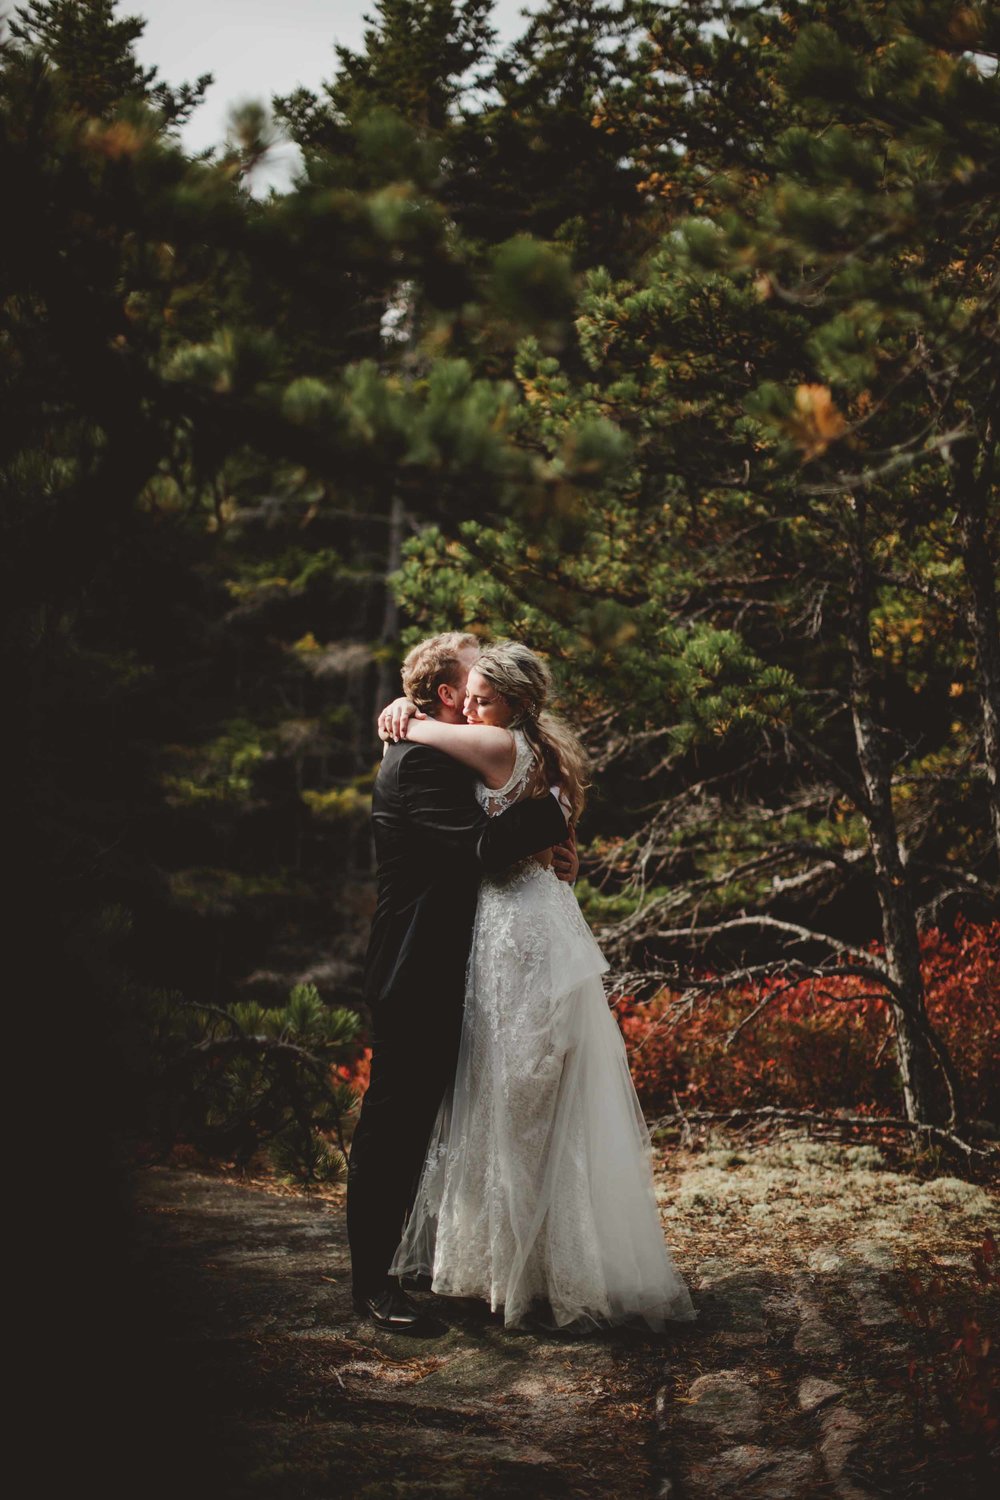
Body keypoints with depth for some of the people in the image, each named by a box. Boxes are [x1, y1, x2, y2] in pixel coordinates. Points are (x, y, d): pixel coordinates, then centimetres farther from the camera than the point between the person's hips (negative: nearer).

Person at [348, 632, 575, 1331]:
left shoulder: (457, 757, 17)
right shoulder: (419, 760, -16)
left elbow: (481, 849, 19)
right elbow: (478, 845, -27)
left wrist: (550, 854, -1)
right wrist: (553, 812, -14)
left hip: (446, 975, 10)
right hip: (418, 976, -10)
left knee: (433, 1117, 18)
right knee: (394, 1119, -4)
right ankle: (372, 1278, 3)